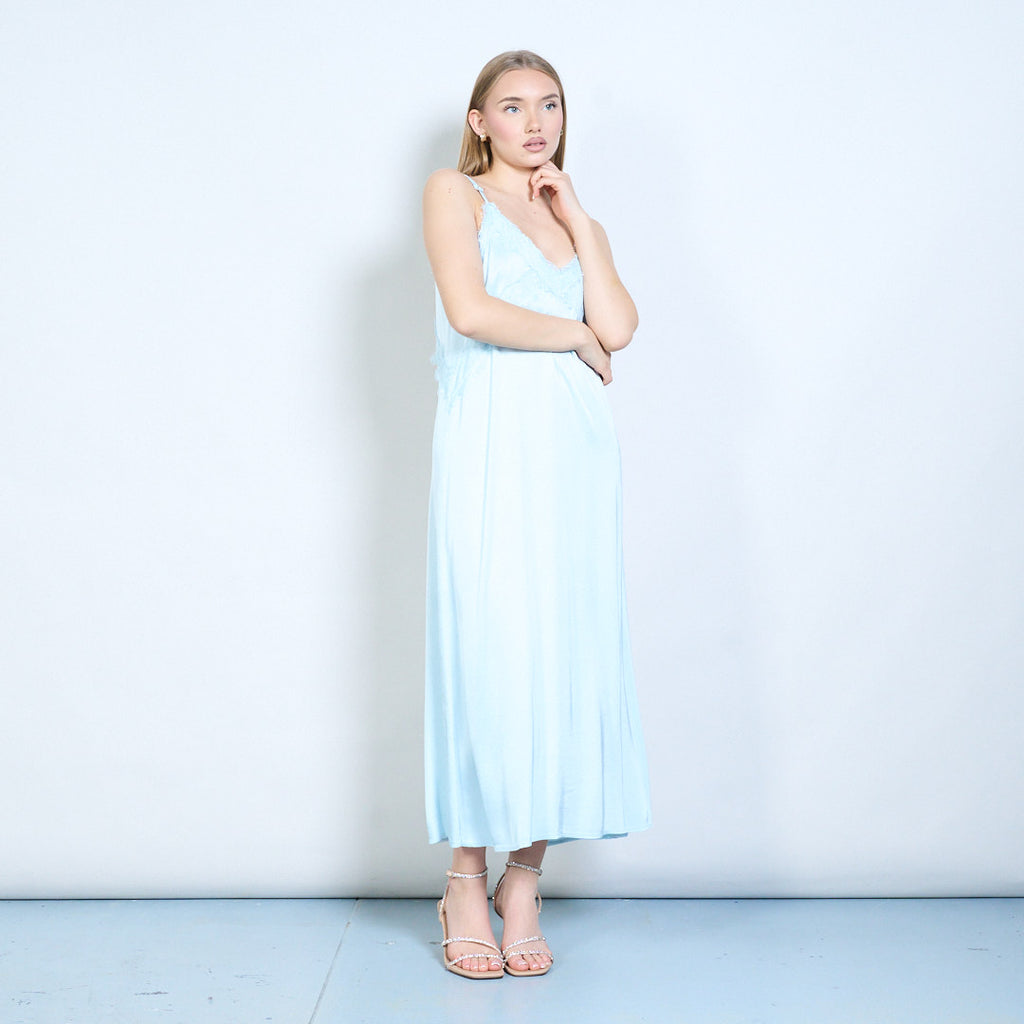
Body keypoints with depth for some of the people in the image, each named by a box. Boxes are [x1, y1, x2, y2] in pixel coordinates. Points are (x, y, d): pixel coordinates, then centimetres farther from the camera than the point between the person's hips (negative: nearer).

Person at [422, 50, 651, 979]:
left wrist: (576, 217, 8)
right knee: (487, 649, -6)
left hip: (576, 446, 5)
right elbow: (470, 309, -9)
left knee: (566, 650, 0)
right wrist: (573, 337, 1)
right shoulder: (455, 193, 9)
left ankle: (524, 881, 10)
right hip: (490, 446, -4)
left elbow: (619, 327, 4)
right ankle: (468, 883, 5)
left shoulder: (581, 222, 23)